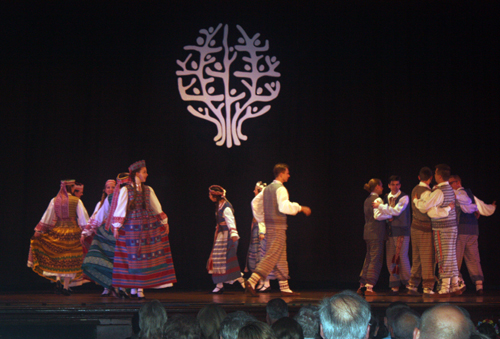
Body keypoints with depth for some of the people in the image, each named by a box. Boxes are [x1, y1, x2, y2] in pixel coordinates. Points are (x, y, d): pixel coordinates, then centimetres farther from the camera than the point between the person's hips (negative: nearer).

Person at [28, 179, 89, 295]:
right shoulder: (76, 201, -5)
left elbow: (47, 216, 2)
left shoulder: (54, 200, 1)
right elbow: (83, 217, -8)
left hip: (57, 231, 2)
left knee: (57, 257, 16)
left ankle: (57, 279, -4)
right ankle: (66, 287, 4)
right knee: (69, 260, 4)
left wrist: (39, 230, 7)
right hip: (72, 232, -2)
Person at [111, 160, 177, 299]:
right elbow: (120, 209, -3)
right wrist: (116, 227, -6)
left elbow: (157, 208, 15)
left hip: (148, 227, 4)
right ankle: (133, 287, 9)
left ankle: (140, 287, 6)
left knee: (144, 256, 1)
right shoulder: (125, 190, -3)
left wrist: (164, 222, 15)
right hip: (131, 228, -4)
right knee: (133, 256, 0)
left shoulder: (148, 190, 10)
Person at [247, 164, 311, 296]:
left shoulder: (267, 188, 16)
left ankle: (285, 288, 14)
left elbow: (255, 202, 20)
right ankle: (252, 281, -13)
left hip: (269, 225, 10)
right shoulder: (280, 189, -12)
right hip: (278, 227, -10)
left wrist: (261, 219, 24)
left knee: (281, 258, 11)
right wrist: (301, 208, -15)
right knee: (272, 257, -9)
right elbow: (284, 206, -26)